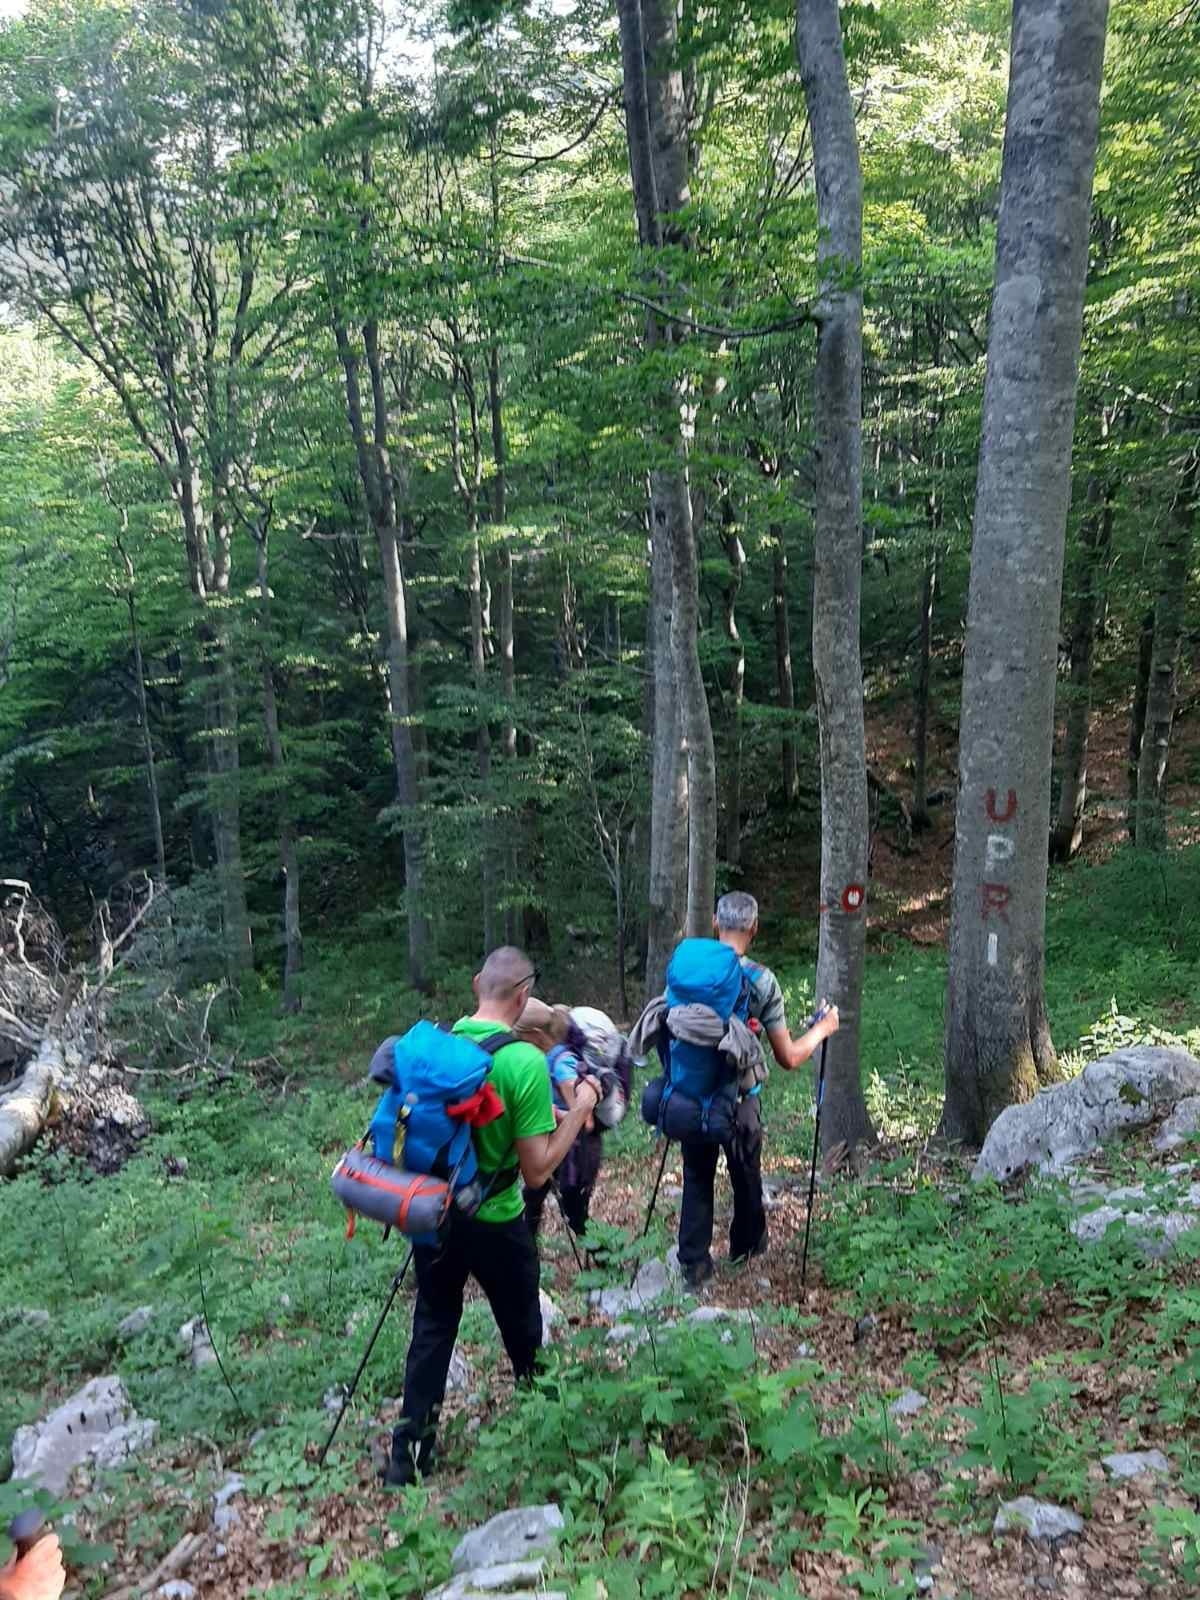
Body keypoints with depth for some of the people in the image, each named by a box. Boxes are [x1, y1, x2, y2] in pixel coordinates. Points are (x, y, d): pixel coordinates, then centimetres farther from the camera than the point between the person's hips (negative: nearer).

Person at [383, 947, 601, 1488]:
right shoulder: (525, 1062, -24)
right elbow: (537, 1171, -21)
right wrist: (580, 1110, -11)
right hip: (494, 1224, -4)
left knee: (432, 1327, 19)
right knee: (523, 1331, 20)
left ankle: (409, 1452, 24)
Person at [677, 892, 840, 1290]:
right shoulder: (762, 980, -14)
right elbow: (788, 1058, -9)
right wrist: (822, 1029, 7)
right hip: (738, 1098, -2)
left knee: (697, 1177, 13)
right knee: (746, 1178, 19)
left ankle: (693, 1263, 13)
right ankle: (747, 1249, 37)